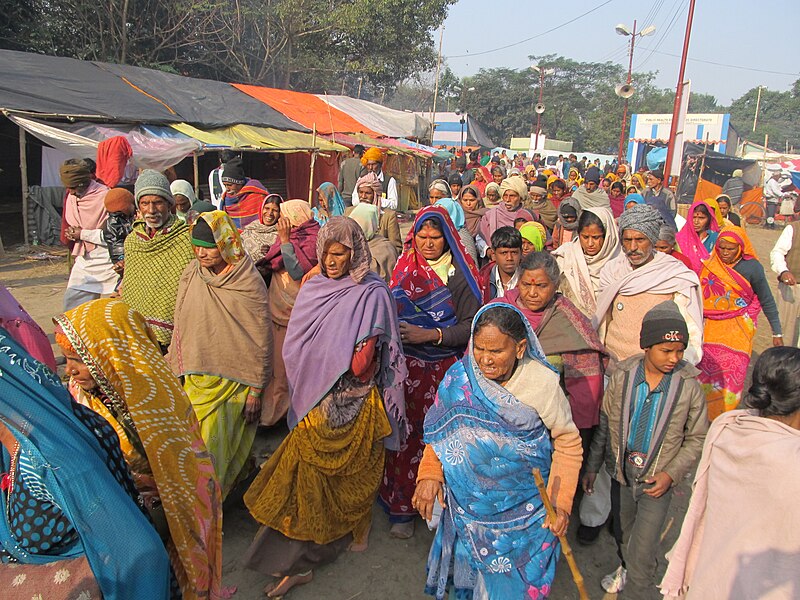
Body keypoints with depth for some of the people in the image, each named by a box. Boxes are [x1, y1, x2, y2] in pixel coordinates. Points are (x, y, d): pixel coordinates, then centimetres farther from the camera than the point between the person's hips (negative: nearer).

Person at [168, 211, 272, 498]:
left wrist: (256, 390, -8)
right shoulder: (191, 272, 0)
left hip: (231, 382, -4)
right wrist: (172, 365, 15)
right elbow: (180, 326, 12)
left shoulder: (249, 282, -14)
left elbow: (261, 338, -10)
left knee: (212, 451, 1)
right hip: (192, 378, 5)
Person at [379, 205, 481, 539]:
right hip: (407, 367, 2)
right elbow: (390, 314, 14)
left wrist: (430, 335, -18)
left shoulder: (458, 274, -3)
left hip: (445, 370, -2)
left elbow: (470, 325, -8)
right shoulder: (403, 268, 8)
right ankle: (402, 508, 17)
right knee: (406, 433, 2)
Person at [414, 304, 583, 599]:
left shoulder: (543, 384, -19)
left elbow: (568, 444, -9)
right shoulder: (459, 378, -14)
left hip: (524, 510, -2)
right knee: (471, 564, 22)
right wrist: (430, 473, -16)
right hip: (469, 505, 2)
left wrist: (561, 502, -14)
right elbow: (439, 432, -2)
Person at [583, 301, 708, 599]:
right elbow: (604, 424, 0)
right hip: (622, 472, 3)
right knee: (622, 533, 25)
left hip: (657, 480, -3)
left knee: (642, 551, -3)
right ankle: (626, 567, 55)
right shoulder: (622, 375, -12)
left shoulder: (688, 386, -15)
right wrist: (592, 466, 3)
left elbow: (697, 438, -3)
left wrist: (671, 473, -13)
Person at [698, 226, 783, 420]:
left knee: (732, 375, -2)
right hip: (712, 329, 2)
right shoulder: (709, 265, -3)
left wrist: (777, 333, 1)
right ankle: (704, 413, 15)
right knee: (707, 371, 1)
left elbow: (767, 301, -2)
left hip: (739, 329, -2)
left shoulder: (752, 267, -9)